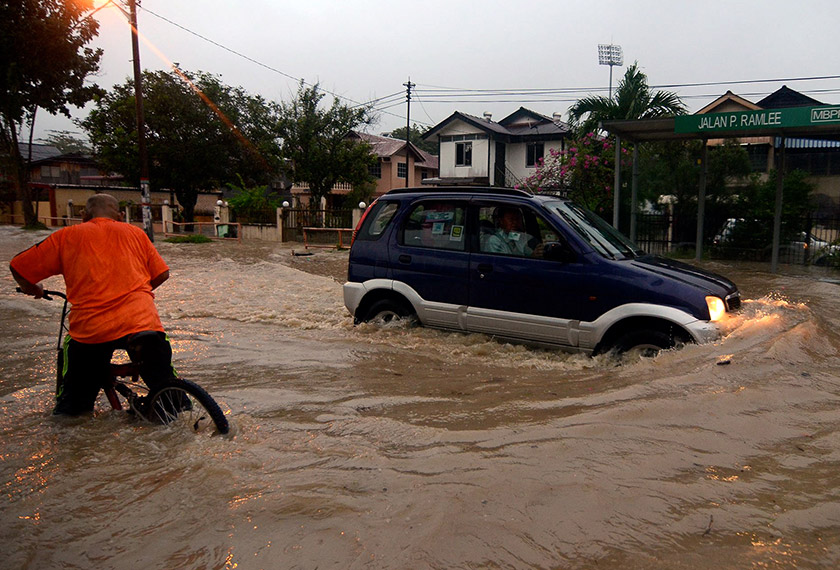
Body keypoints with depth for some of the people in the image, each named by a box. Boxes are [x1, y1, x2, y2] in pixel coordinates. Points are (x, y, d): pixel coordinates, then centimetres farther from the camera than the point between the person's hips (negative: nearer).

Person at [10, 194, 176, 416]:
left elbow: (18, 267, 15)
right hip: (142, 320, 0)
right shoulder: (134, 232, 19)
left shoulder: (67, 236, 15)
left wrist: (33, 289, 34)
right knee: (164, 384, 16)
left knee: (74, 405, 18)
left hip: (90, 327, 0)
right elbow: (161, 273, 18)